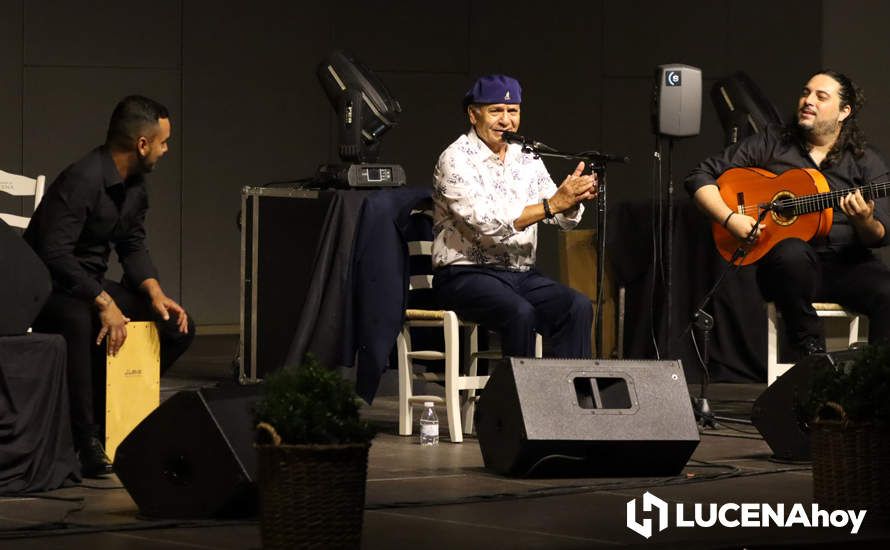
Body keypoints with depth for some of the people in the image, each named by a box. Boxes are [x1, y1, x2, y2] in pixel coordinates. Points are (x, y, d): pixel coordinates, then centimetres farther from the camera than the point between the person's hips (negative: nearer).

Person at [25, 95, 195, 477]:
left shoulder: (135, 184, 6)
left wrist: (155, 292, -6)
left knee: (178, 326, -1)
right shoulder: (82, 180, -24)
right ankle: (86, 439, -35)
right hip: (48, 289, -9)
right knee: (79, 321, -42)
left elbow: (133, 246, 13)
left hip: (93, 285, 9)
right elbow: (54, 254, -31)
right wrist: (103, 303, -33)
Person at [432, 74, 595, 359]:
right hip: (466, 274, -6)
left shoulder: (527, 158, 13)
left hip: (522, 275, 6)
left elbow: (565, 218, 8)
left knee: (578, 306, -20)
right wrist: (552, 204, -25)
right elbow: (488, 222, -21)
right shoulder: (456, 159, -8)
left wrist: (574, 198, -17)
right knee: (520, 313, -33)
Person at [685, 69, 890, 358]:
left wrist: (865, 222, -20)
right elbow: (700, 177, 8)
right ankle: (811, 351, -20)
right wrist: (730, 219, -8)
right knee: (792, 253, -38)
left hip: (847, 262, 1)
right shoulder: (770, 143, 9)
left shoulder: (865, 161, 11)